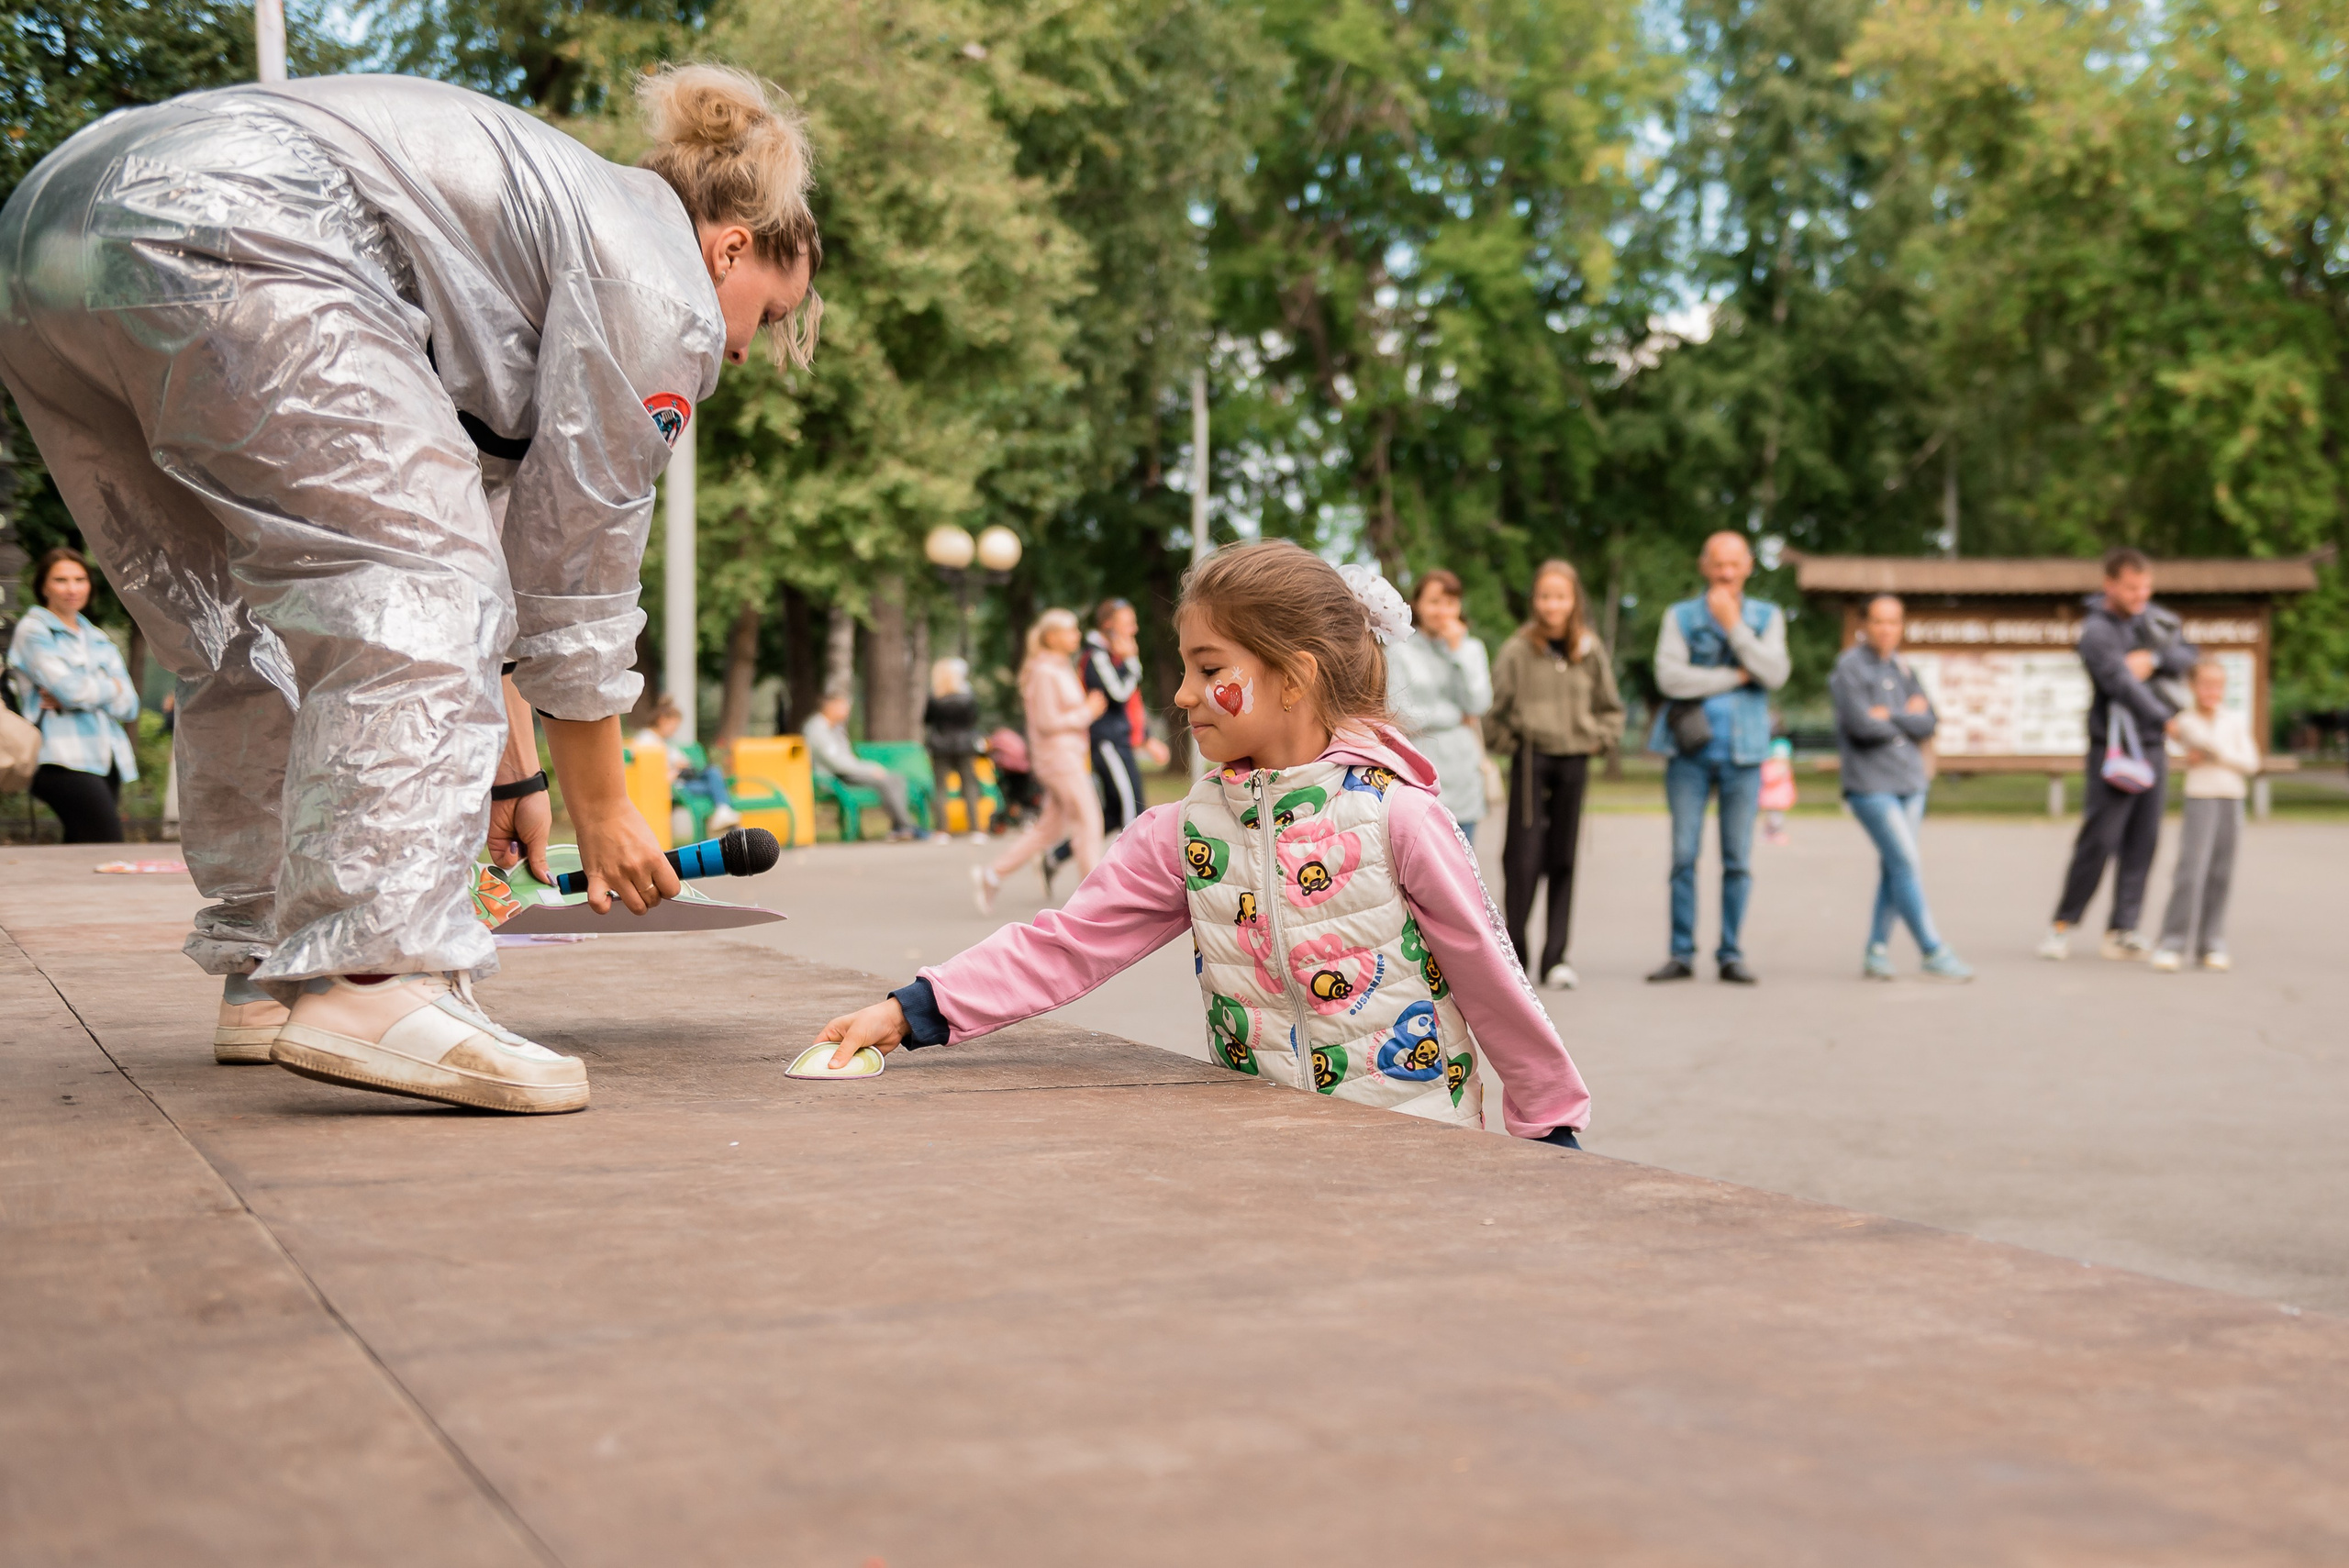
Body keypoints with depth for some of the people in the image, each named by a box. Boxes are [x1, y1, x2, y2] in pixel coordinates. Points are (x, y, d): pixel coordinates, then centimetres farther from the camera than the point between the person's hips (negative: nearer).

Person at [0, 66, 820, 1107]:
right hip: (217, 239, -11)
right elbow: (575, 568, 7)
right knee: (419, 601, -10)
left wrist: (507, 769, 38)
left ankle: (266, 972, 21)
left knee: (260, 639, 17)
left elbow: (473, 520, 35)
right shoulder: (662, 288, 6)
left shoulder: (554, 217, 33)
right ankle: (371, 984, -21)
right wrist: (600, 807, 17)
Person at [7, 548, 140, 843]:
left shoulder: (99, 640, 23)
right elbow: (72, 690, -11)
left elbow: (129, 707, 10)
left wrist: (76, 696, -6)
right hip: (64, 761, -6)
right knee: (110, 855, -20)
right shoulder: (33, 631, 3)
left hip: (107, 760, 6)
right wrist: (112, 687, 8)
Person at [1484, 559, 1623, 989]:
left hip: (1574, 761, 3)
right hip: (1531, 760, -3)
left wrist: (1598, 739, 5)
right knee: (1524, 856, -9)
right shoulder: (1518, 649, -4)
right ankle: (1515, 950, 2)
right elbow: (1494, 708, 3)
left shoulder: (1591, 650, 4)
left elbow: (1611, 708, 17)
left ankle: (1555, 957, 8)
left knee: (1563, 860, 4)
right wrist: (1509, 743, -2)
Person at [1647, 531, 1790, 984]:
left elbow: (1775, 675, -8)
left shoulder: (1767, 617, 9)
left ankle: (1731, 954, 10)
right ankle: (1682, 954, 6)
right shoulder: (1681, 616, 5)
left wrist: (1734, 625, -12)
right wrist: (1736, 677, -7)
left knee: (1738, 860, 2)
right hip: (1690, 751, -1)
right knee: (1683, 856, -1)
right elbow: (1670, 677, -10)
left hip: (1743, 754, 1)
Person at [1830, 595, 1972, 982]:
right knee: (1907, 864, -10)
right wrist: (1906, 720, -2)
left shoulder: (1902, 669, 14)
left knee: (1894, 868, 5)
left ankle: (1877, 950, 13)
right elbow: (1860, 724, -16)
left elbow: (1928, 723, 4)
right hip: (1870, 784, -6)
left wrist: (1889, 716, -10)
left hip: (1909, 782, 6)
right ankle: (1933, 952, -6)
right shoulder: (1850, 667, -5)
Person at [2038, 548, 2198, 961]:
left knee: (2142, 842, 3)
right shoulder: (2097, 632, -11)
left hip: (2152, 747, 6)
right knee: (2099, 839, -8)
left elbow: (2189, 656, 6)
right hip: (2112, 748, -6)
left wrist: (2153, 659, -12)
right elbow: (2122, 685, -20)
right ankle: (2063, 924, 4)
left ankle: (2121, 932, 7)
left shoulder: (2153, 619, 11)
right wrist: (2169, 720, -27)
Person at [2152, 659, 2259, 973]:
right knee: (2190, 871, -12)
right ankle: (2173, 944, -10)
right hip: (2199, 798, -3)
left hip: (2231, 802, 3)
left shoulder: (2237, 721, 4)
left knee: (2220, 876, 4)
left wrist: (2214, 755, -11)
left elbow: (2251, 764, 0)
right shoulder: (2185, 722, -2)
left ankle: (2210, 945, 11)